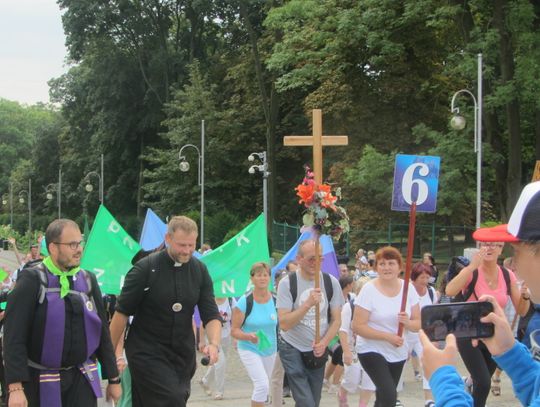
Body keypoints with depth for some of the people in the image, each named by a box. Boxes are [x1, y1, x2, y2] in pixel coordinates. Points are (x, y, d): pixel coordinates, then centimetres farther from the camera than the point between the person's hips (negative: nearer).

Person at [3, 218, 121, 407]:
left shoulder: (88, 280, 7)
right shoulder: (32, 280, -8)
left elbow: (102, 331, 12)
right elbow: (14, 336, -13)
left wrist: (113, 378, 11)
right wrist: (15, 387, -20)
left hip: (82, 379, 4)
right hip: (42, 382, -4)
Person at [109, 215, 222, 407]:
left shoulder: (200, 271, 2)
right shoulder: (145, 269, -10)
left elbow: (211, 315, 1)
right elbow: (122, 313, -6)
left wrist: (214, 343, -18)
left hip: (183, 355, 5)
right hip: (147, 353, -5)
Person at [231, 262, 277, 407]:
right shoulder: (244, 301, -13)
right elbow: (235, 330, -11)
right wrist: (248, 336, -30)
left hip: (270, 350, 5)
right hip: (249, 349, -5)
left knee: (264, 387, 15)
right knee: (262, 384, -21)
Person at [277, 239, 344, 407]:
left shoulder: (331, 282, -4)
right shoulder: (287, 283, -13)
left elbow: (336, 319, 1)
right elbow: (284, 324, -19)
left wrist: (324, 342, -16)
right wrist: (308, 303, -30)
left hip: (318, 351, 4)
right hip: (293, 349, -3)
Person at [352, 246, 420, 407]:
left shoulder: (408, 288, -3)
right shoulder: (369, 290, -15)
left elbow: (418, 324, 2)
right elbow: (357, 326, -17)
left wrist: (407, 322, -21)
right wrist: (387, 336, -24)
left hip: (398, 353, 5)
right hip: (372, 351, -5)